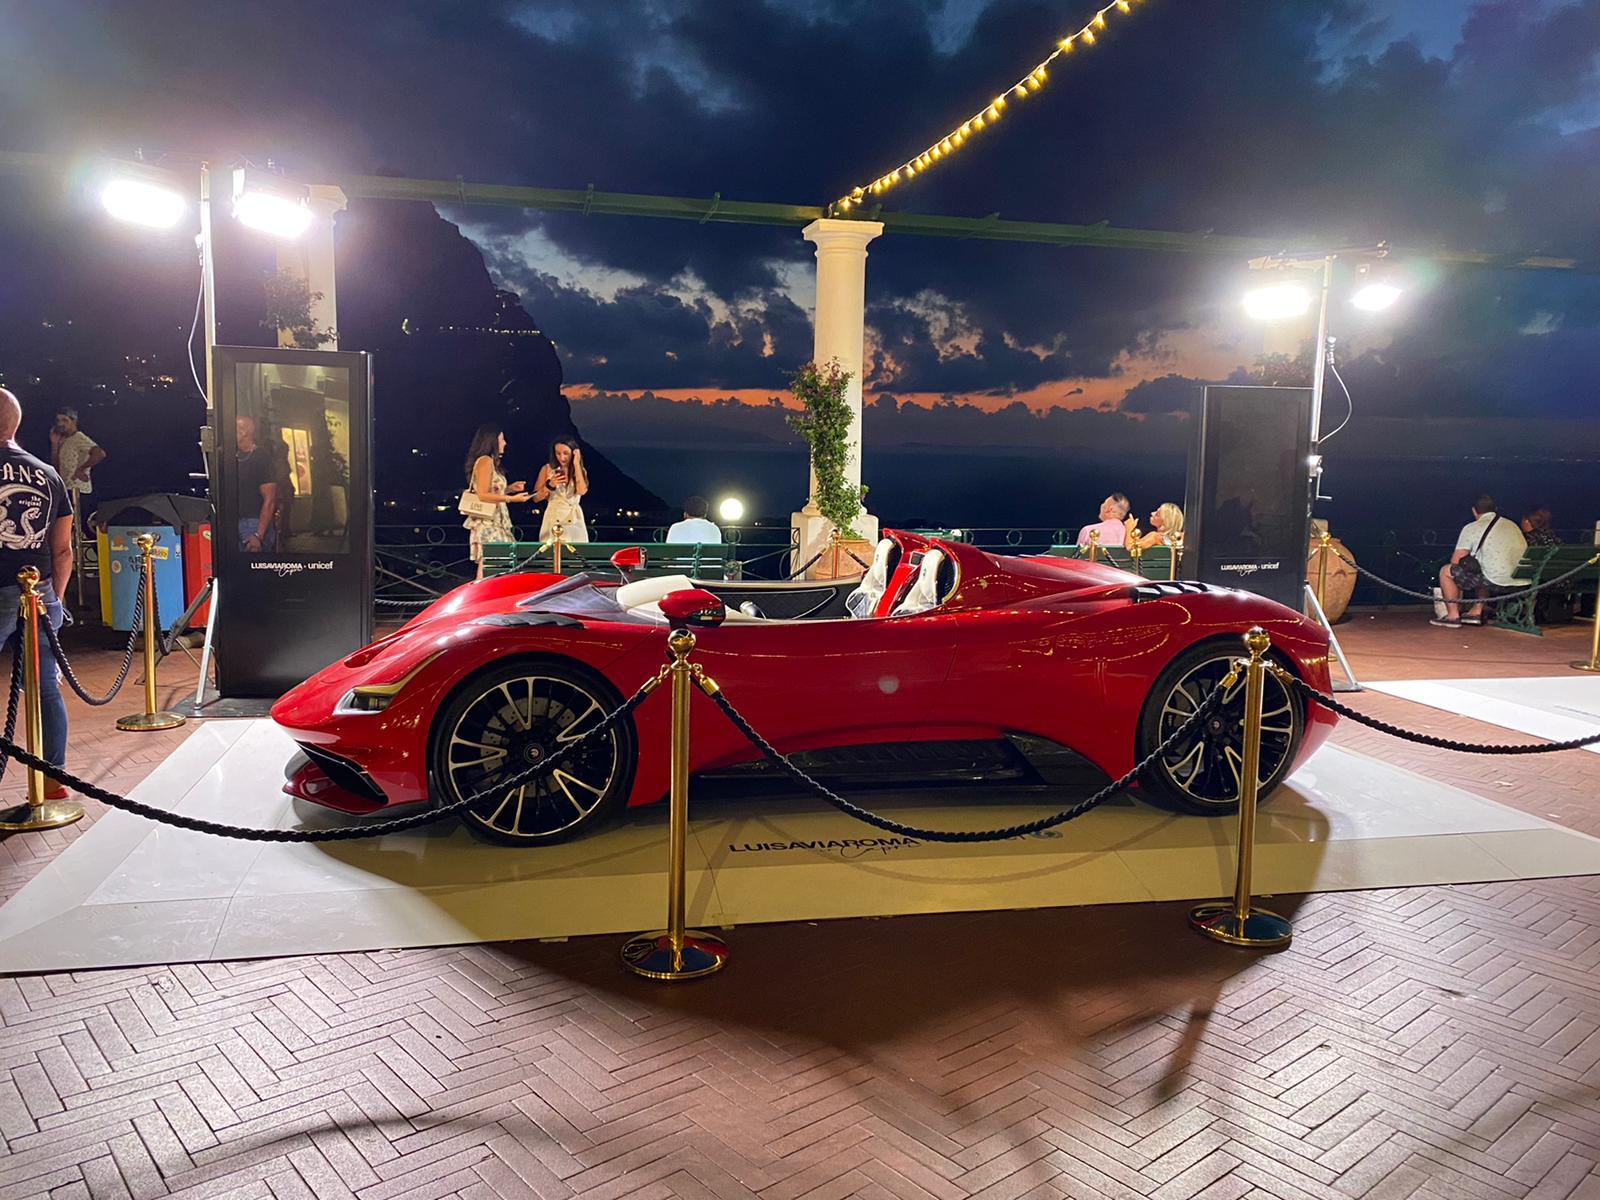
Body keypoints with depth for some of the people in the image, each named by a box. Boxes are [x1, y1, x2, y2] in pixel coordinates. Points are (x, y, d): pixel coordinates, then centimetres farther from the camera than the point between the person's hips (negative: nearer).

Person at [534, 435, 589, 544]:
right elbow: (536, 497, 4)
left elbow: (582, 491, -13)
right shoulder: (547, 469, 5)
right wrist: (550, 485, -14)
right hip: (553, 519, -1)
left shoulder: (580, 471, 8)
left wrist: (576, 464, -8)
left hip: (574, 521, 1)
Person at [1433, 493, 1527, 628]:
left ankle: (1453, 616, 8)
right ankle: (1476, 612, 29)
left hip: (1496, 581, -7)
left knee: (1445, 571, 8)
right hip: (1520, 580, 7)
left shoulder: (1471, 528, 1)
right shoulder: (1512, 525, 18)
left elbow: (1456, 561, -2)